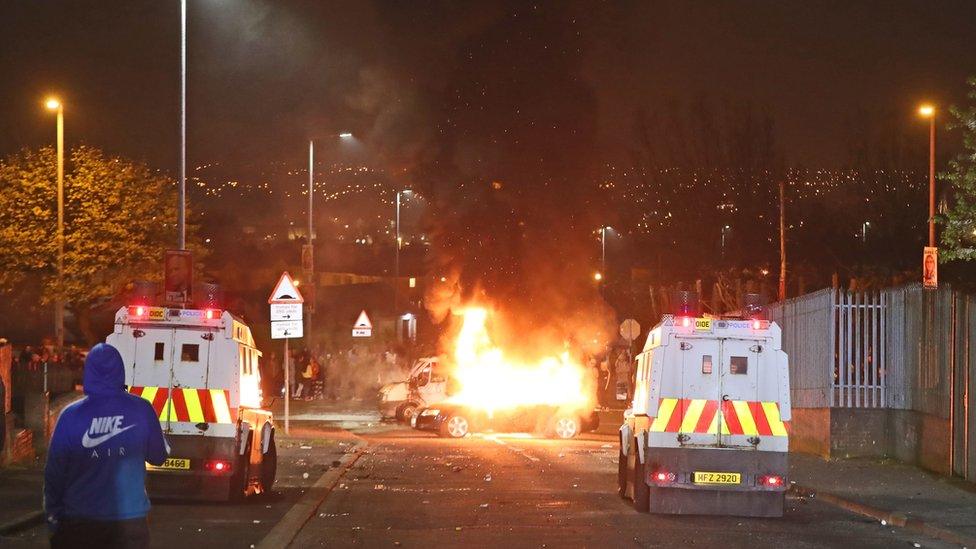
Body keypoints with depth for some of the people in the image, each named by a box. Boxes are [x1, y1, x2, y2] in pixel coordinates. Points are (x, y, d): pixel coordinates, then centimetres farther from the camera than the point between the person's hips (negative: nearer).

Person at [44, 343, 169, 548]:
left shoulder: (71, 415, -6)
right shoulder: (141, 410, -5)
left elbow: (54, 471, -2)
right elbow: (159, 455, 7)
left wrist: (52, 515, 8)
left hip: (79, 523, 0)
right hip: (129, 521, 0)